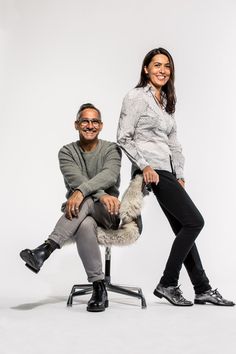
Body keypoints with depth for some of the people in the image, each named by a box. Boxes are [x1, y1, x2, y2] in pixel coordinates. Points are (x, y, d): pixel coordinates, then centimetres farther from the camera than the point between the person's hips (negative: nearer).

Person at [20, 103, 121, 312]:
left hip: (108, 215, 0)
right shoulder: (67, 152, 5)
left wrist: (82, 191, -39)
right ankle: (99, 288, -32)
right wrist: (102, 195, -34)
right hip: (79, 215, 1)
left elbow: (110, 175, -21)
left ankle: (45, 250, -43)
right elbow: (75, 179, -16)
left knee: (86, 201, -37)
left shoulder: (111, 149, 1)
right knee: (85, 225, -38)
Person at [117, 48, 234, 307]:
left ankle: (202, 290, 15)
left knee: (184, 229, 7)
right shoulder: (136, 97, -2)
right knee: (194, 221, -11)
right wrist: (145, 166, -17)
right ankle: (167, 284, -1)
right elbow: (123, 138, -8)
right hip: (152, 170, -8)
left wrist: (179, 176, 12)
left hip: (168, 171, 8)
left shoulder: (166, 101, 22)